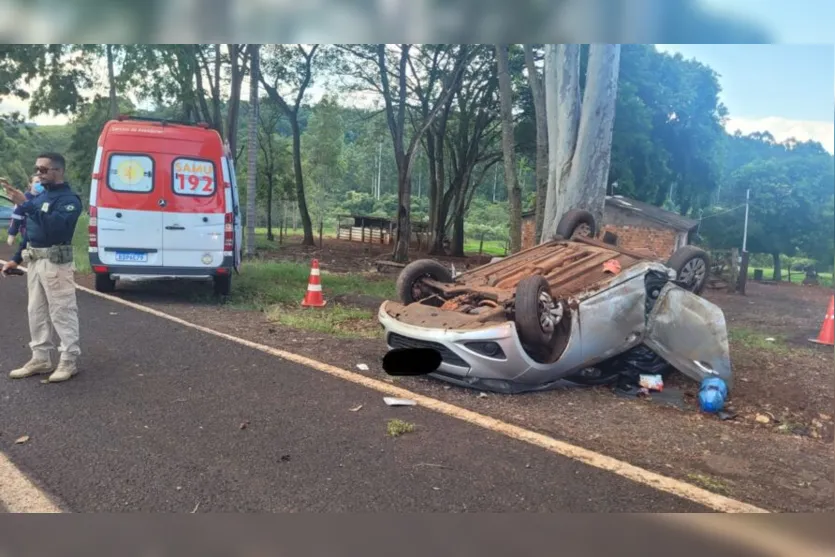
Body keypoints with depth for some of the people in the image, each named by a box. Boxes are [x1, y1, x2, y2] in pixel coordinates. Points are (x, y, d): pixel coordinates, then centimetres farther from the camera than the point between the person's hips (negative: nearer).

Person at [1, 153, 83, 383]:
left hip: (55, 263, -9)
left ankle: (69, 360, 5)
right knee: (36, 312, 14)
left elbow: (55, 225, -30)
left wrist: (25, 204, -32)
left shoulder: (68, 199, -12)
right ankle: (41, 358, 23)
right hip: (34, 261, 9)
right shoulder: (40, 196, 14)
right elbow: (30, 230, 21)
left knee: (62, 312, -3)